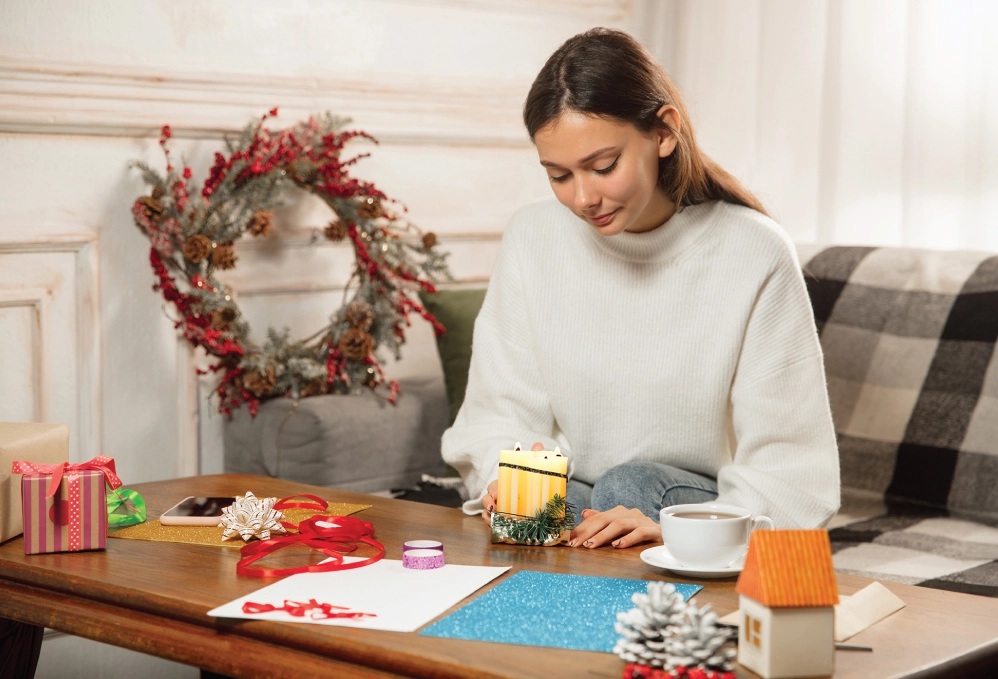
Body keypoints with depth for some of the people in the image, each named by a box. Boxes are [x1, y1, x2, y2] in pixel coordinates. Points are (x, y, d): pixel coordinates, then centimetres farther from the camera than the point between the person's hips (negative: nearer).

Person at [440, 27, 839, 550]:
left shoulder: (757, 255, -11)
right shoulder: (531, 238, -1)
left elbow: (791, 471, -12)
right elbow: (500, 410, 2)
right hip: (566, 505, 1)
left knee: (630, 485, -32)